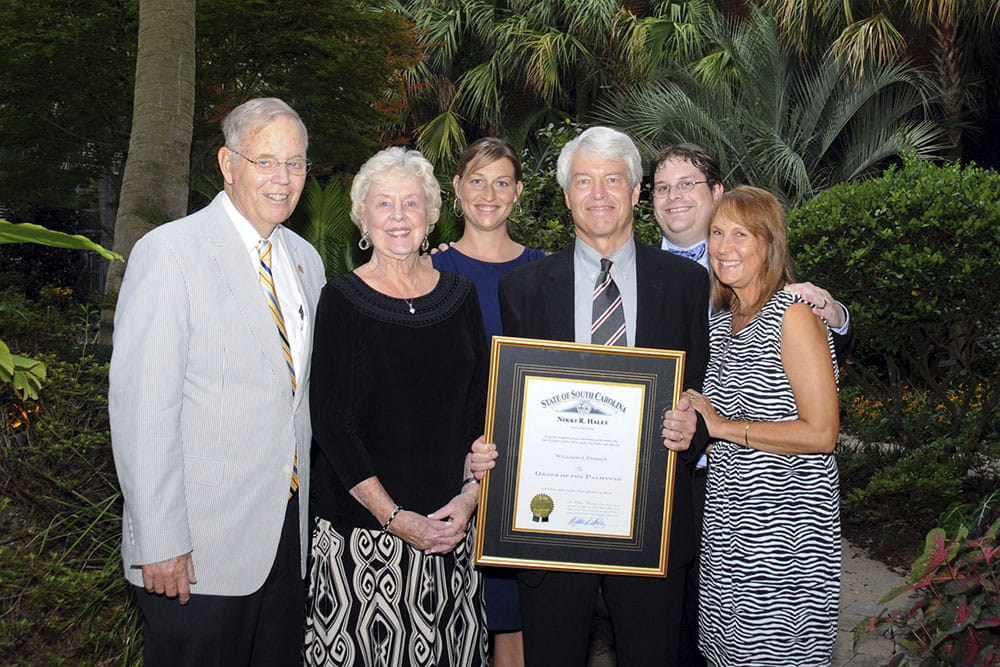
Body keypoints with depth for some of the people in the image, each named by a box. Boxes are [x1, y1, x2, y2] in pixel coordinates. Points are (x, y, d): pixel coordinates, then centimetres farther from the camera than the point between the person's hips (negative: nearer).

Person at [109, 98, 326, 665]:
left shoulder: (306, 260, 11)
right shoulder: (171, 252, -11)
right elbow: (142, 407, -16)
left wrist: (310, 504, 10)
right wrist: (160, 543, -18)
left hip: (290, 533, 6)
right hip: (201, 550, -6)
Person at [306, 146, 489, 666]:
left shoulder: (460, 296, 6)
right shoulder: (342, 299, -5)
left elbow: (479, 408, 10)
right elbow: (331, 423, -8)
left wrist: (471, 493, -4)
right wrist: (396, 519, -13)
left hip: (450, 525, 3)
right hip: (361, 528, -3)